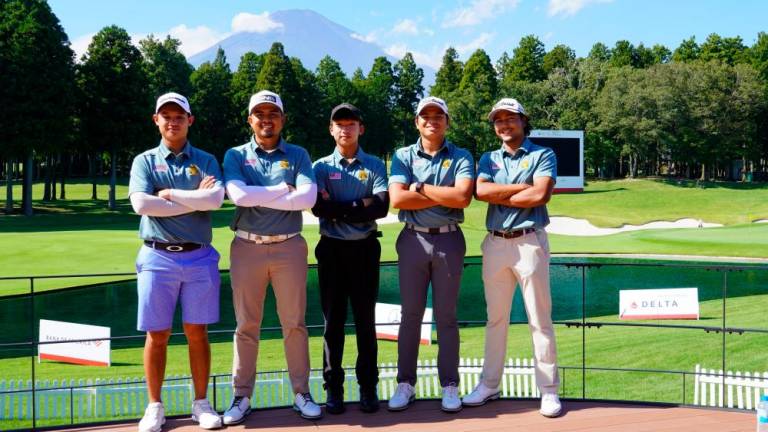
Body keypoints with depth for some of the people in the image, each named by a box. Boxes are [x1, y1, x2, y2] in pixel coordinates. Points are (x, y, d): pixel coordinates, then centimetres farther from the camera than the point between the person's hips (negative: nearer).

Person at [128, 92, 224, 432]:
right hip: (158, 257, 0)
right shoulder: (144, 161, 6)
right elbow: (141, 204, -12)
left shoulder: (205, 161, 8)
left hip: (199, 257, 0)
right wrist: (196, 199, -11)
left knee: (197, 332, 6)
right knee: (157, 335, 4)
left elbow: (216, 199, -12)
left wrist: (170, 194, -11)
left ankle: (201, 403, 16)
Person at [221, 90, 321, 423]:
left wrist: (257, 197, -12)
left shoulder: (297, 155, 5)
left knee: (294, 323, 6)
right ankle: (242, 396, 15)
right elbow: (238, 195, -15)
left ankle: (301, 393, 16)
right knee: (246, 325, 6)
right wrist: (284, 189, -12)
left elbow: (308, 197, -12)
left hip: (289, 246, 0)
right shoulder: (235, 156, 4)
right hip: (247, 247, 0)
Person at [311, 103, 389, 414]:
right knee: (333, 319, 5)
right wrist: (360, 206, -12)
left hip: (364, 249, 0)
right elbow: (318, 207, -11)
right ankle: (333, 386, 13)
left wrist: (339, 210, -12)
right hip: (332, 249, 0)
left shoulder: (375, 166, 5)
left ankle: (368, 385, 14)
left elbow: (382, 206, -12)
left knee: (365, 319, 6)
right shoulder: (321, 166, 5)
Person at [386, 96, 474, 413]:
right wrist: (445, 196, -11)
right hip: (413, 239, 1)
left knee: (446, 316, 6)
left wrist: (421, 188, -10)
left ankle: (450, 385, 14)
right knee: (411, 315, 7)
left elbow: (463, 197, -15)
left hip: (449, 240, -1)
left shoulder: (461, 157, 2)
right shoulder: (403, 156, 4)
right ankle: (405, 383, 15)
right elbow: (397, 199, -12)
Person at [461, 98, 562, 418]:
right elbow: (480, 192, -8)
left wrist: (499, 196, -7)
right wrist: (523, 187, -10)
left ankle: (549, 390, 6)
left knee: (540, 319, 0)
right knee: (496, 318, 11)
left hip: (530, 242, -4)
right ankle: (489, 384, 20)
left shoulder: (543, 155, 1)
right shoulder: (488, 159, 12)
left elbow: (541, 195, -16)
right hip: (495, 244, 4)